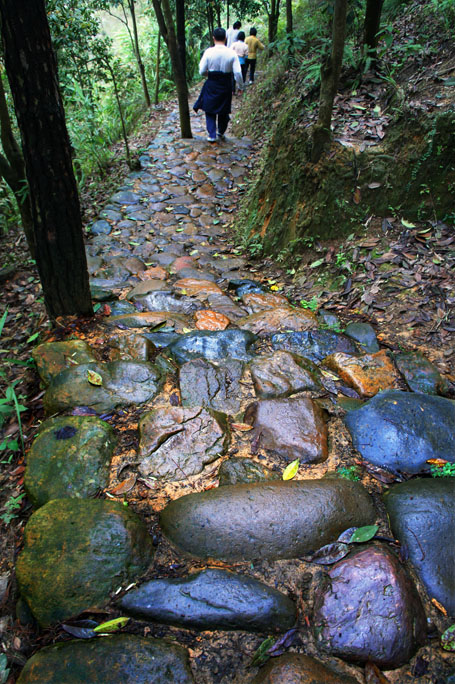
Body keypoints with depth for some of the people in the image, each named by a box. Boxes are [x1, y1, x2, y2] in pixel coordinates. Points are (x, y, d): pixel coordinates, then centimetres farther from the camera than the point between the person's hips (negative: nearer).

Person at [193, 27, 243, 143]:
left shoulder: (209, 52, -10)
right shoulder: (232, 53, -8)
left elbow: (202, 71, -6)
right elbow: (237, 73, -9)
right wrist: (240, 85, 5)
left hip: (211, 85, -1)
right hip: (226, 85, 1)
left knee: (210, 110, 12)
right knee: (224, 111, 19)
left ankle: (212, 135, 5)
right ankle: (221, 133, 36)